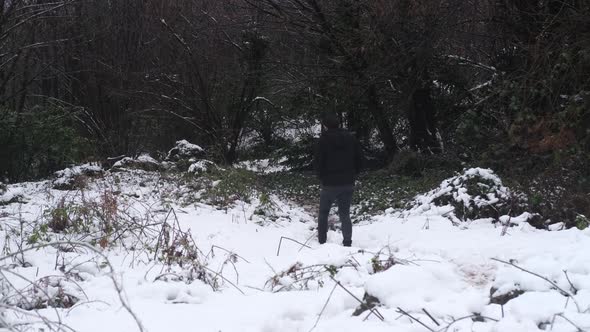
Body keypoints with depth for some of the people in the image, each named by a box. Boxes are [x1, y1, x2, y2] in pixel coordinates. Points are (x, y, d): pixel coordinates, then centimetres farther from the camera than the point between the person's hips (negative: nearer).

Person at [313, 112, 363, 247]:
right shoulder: (351, 138, 3)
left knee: (323, 213, 14)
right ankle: (347, 243, 4)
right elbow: (359, 160, 7)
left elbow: (317, 162, -9)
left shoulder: (324, 139, -11)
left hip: (330, 184, -4)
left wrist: (323, 178, 6)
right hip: (348, 184, 4)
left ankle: (322, 242, 14)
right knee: (345, 214, 11)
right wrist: (352, 176, 14)